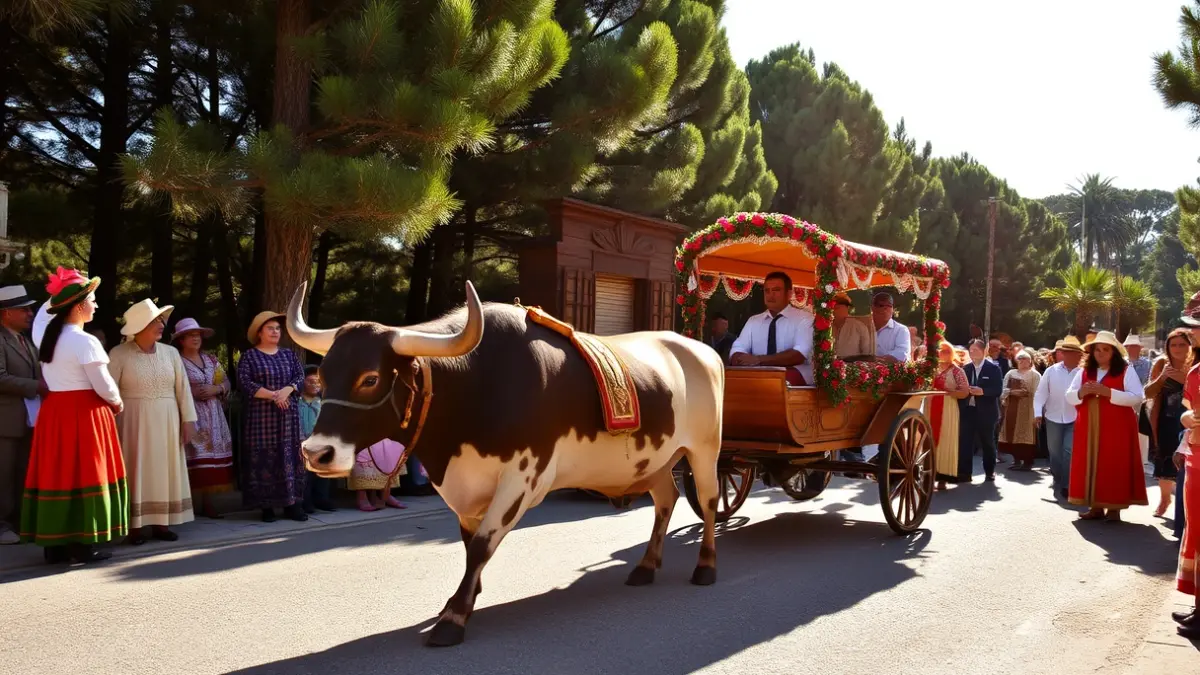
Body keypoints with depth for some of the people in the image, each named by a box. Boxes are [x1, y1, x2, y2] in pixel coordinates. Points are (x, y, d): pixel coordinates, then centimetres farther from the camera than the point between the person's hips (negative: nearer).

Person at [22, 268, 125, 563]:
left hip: (53, 412, 8)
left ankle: (54, 544, 14)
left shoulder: (45, 334, 5)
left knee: (56, 473, 10)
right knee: (84, 474, -2)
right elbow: (103, 386, -14)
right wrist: (117, 402, 5)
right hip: (84, 414, -7)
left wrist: (58, 295, 21)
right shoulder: (85, 342, -16)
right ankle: (83, 544, 1)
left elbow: (43, 313, 30)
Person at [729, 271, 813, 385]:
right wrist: (745, 361, -21)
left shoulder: (804, 318, 2)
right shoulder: (753, 321, 17)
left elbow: (799, 354, -14)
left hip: (795, 376, -4)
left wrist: (759, 360, -24)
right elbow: (737, 350, 6)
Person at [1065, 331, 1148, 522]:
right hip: (1089, 429, 4)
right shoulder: (1084, 372, 11)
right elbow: (1069, 398, 9)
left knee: (1115, 466, -4)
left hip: (1116, 429, -4)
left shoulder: (1126, 371, -1)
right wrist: (1081, 393, -14)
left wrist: (1108, 392, -20)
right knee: (1091, 465, 4)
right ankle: (1095, 506, 10)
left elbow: (1137, 398, -12)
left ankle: (1114, 507, 2)